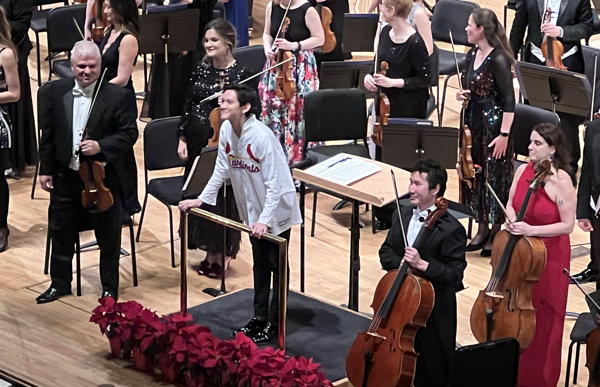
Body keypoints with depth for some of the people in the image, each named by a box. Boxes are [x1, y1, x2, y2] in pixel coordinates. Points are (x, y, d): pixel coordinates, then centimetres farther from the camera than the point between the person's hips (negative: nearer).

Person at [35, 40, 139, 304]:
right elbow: (47, 135, 5)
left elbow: (129, 133, -9)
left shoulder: (118, 96, -11)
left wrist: (101, 146, -24)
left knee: (109, 237, 9)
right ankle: (59, 284, 33)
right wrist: (46, 169, 5)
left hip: (104, 177, -3)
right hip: (66, 176, 3)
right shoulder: (53, 93, -1)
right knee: (61, 232, 16)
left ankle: (109, 288, 25)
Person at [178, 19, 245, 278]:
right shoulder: (201, 69, 5)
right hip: (196, 140, 6)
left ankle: (223, 253, 17)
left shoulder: (239, 74, -12)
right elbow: (189, 104, 10)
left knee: (222, 197, 3)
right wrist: (182, 138, 6)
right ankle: (210, 251, 25)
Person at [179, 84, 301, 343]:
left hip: (276, 210, -7)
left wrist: (265, 219, -32)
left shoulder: (262, 137, -29)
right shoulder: (226, 131, -7)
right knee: (260, 266, 18)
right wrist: (201, 200, 2)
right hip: (252, 210, 7)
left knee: (277, 267, 4)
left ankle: (274, 323, 14)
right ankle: (259, 317, 30)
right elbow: (221, 170, 5)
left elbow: (275, 184, -28)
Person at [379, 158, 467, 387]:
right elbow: (386, 251, 11)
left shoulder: (451, 230, -17)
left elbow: (455, 274, -19)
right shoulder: (402, 216, 4)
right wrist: (401, 264, -11)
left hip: (433, 311, -6)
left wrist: (421, 264, -30)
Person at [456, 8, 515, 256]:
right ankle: (482, 228, 25)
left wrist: (504, 134, -21)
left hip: (494, 124, -8)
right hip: (473, 123, 8)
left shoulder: (498, 60, -18)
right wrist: (463, 95, -1)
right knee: (476, 175, 13)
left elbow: (509, 100, -19)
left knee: (495, 178, 2)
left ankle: (496, 233, 14)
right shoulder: (472, 55, 6)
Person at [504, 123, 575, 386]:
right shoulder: (523, 170, -1)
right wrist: (511, 220, -11)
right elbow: (510, 205, 11)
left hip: (548, 256, -5)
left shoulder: (561, 181, -19)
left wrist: (531, 230, -25)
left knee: (539, 322, 5)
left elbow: (567, 225, -16)